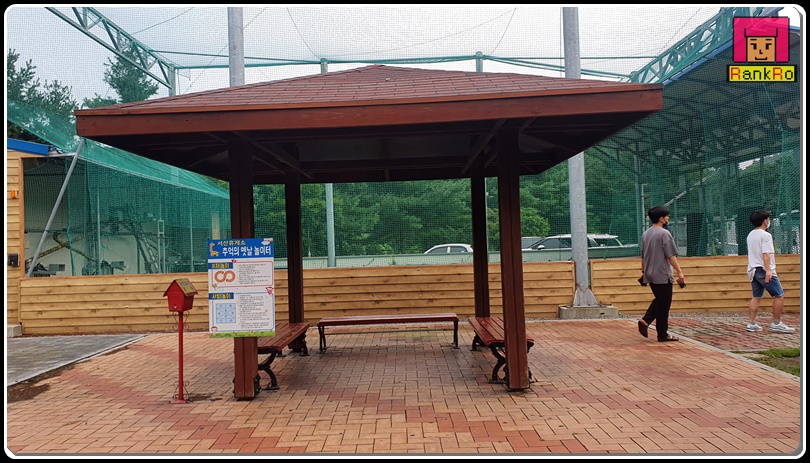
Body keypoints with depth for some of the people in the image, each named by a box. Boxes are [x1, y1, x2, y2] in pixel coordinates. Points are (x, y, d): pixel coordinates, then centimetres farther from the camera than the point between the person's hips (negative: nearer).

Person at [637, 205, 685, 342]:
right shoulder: (664, 233, -13)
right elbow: (671, 256, -16)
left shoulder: (645, 234, 11)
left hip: (650, 275, 8)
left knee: (658, 300, 20)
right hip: (663, 275, -8)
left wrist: (643, 271, 26)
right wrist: (680, 272, -13)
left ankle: (645, 320, 3)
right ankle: (663, 335, 7)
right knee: (663, 305, 1)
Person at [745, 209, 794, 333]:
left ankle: (751, 323, 6)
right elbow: (766, 254, -22)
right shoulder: (765, 235, -12)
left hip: (753, 270, 9)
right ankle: (776, 323, 2)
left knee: (756, 297, 10)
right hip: (764, 270, -9)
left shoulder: (750, 235, 15)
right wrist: (768, 270, -28)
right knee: (779, 295, 0)